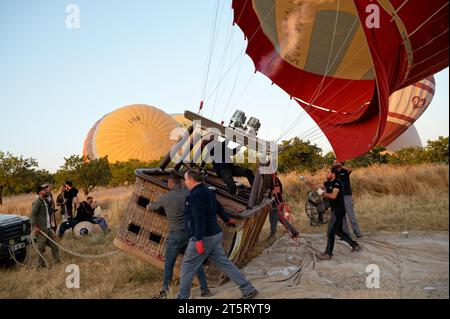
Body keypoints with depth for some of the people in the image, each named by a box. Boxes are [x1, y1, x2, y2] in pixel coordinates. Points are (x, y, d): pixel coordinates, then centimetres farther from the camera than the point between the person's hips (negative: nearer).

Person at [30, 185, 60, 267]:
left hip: (48, 228, 9)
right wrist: (35, 226, -24)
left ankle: (57, 261, 18)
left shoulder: (45, 201, 15)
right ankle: (41, 265, 11)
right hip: (41, 229, -9)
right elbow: (32, 215, -20)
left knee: (54, 245, 11)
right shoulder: (37, 202, -13)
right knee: (41, 248, 0)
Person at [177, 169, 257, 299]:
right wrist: (226, 220, 47)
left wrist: (198, 240, -28)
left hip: (203, 237, -9)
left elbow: (199, 218, -26)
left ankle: (182, 297, 17)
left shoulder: (196, 195, -16)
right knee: (224, 263, 11)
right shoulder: (207, 192, 15)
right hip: (214, 235, 9)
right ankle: (248, 290, 10)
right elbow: (219, 207, 30)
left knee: (187, 267, 5)